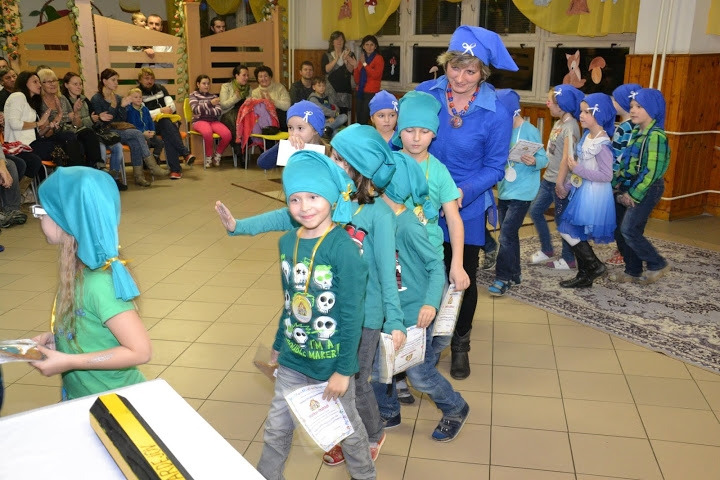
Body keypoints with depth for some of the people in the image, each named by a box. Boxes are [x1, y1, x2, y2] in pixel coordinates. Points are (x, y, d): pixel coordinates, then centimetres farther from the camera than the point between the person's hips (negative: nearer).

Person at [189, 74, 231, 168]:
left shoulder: (213, 96, 18)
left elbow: (219, 111, 3)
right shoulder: (193, 95, 10)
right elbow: (196, 110, -7)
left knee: (227, 134, -27)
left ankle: (217, 155, -1)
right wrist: (210, 103, -15)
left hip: (214, 121, 3)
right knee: (207, 132, -40)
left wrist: (203, 111, -8)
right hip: (199, 121, -3)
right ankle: (208, 157, -15)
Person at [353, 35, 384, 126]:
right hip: (361, 92, 7)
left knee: (364, 119, -12)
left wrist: (364, 63, -16)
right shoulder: (362, 58, 15)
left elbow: (376, 75, -18)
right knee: (359, 119, 6)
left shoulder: (378, 58, -3)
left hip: (372, 93, -7)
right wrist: (356, 67, 1)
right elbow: (357, 80, 17)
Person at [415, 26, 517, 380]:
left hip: (467, 209, -1)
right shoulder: (424, 93, -12)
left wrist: (464, 192, -25)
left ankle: (460, 344, 36)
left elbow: (494, 167, -10)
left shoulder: (496, 113, -18)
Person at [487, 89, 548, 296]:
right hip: (504, 191, 7)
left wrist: (534, 161, -32)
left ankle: (503, 277, 0)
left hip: (522, 192, -7)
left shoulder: (530, 131, -13)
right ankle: (514, 274, 27)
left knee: (506, 234, -11)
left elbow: (544, 159, -13)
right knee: (509, 234, 14)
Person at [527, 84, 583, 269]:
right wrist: (549, 174, 14)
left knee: (562, 219, 2)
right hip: (548, 178, 9)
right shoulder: (559, 122, 9)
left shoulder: (570, 127, -17)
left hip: (560, 181, -9)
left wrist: (560, 182, -23)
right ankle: (546, 249, 27)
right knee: (535, 210, 12)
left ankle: (568, 259, 18)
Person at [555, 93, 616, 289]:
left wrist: (578, 169, -20)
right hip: (582, 192, 9)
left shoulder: (602, 144, -19)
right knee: (575, 233, 12)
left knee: (567, 230, -8)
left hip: (593, 196, -9)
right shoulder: (586, 136, 8)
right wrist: (569, 185, 11)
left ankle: (594, 265, 5)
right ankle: (585, 276, 23)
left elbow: (606, 175, -21)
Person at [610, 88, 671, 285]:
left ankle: (658, 264, 7)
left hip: (646, 189, -8)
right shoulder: (636, 132, 11)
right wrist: (619, 188, 6)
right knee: (619, 230, 8)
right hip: (628, 188, 8)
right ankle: (633, 271, 21)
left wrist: (634, 195, -16)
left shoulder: (655, 136, -15)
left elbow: (651, 171, -19)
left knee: (628, 230, -12)